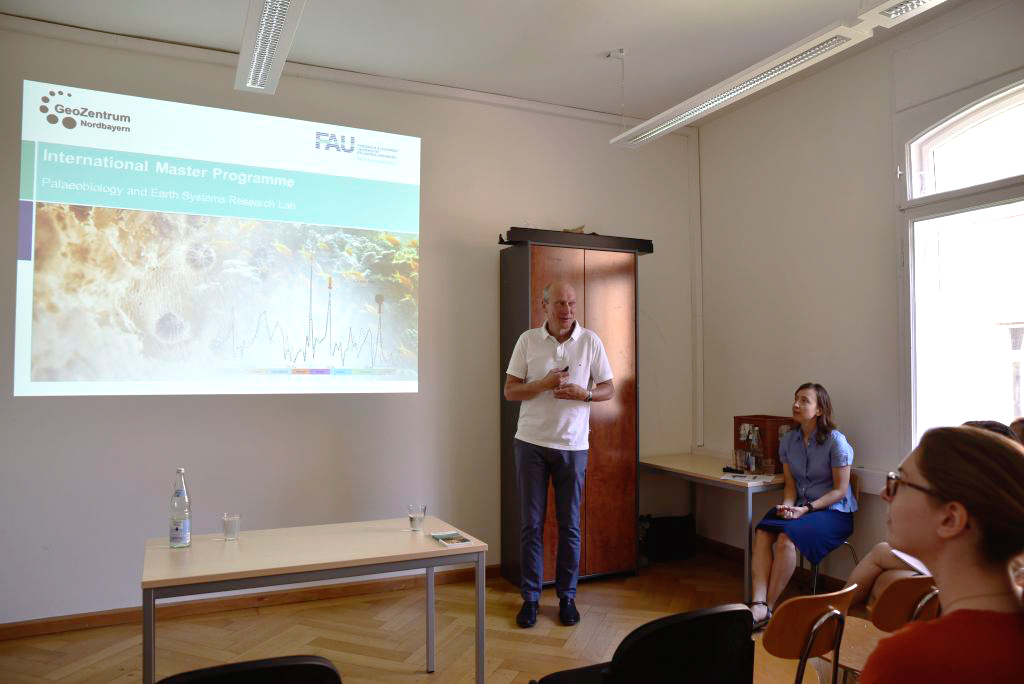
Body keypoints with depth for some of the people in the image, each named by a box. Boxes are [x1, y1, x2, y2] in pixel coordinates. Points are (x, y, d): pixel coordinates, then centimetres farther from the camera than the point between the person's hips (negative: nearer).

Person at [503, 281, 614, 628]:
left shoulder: (590, 341, 0)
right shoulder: (528, 340, 0)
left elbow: (608, 388, 5)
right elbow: (510, 391, 0)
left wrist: (583, 393, -15)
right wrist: (543, 384, -16)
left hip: (573, 445, 0)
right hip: (531, 442, 0)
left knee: (570, 525, 8)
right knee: (531, 524, 5)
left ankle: (567, 596, 23)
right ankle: (530, 597, 18)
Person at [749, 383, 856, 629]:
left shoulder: (836, 441, -9)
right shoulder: (788, 441, 8)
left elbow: (840, 490, -8)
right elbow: (790, 485, 10)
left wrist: (807, 508, -18)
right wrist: (787, 506, -11)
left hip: (834, 511, -5)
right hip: (801, 508, 5)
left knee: (787, 537, -32)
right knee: (762, 532, -26)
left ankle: (767, 608, -22)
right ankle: (758, 605, -35)